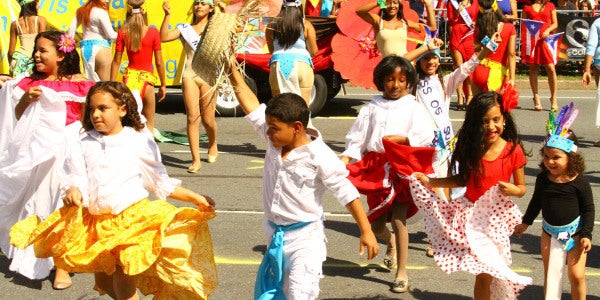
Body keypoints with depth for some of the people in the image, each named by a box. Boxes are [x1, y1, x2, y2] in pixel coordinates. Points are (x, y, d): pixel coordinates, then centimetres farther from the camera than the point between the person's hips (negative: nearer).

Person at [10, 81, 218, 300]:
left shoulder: (140, 142, 2)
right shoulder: (84, 145, 8)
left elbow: (161, 183, 8)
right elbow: (76, 179, 1)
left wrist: (194, 198, 6)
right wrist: (73, 191, -22)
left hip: (132, 218, -4)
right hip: (95, 222, 4)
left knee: (125, 277, -10)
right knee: (102, 281, 13)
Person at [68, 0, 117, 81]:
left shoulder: (81, 11, 13)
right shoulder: (101, 12, -8)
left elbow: (71, 29, 13)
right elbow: (110, 35, -8)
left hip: (85, 46, 7)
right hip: (99, 46, -7)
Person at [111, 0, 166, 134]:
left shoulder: (122, 33, 0)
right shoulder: (153, 32, -6)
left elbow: (116, 61, 1)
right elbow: (159, 62, -3)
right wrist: (163, 85, 8)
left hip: (129, 76, 2)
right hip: (146, 78, -2)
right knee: (149, 124, 9)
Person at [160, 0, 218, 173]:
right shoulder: (185, 28, 11)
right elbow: (164, 37, -2)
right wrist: (167, 15, -9)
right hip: (190, 75, 1)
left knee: (208, 119, 4)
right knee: (193, 117, -9)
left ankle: (213, 147, 35)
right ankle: (196, 160, -8)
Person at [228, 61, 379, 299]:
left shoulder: (320, 157, -18)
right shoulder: (274, 141, -1)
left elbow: (347, 193, -13)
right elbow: (250, 102, 2)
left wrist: (366, 232, -13)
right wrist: (232, 68, -1)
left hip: (305, 238, -7)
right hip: (276, 235, 7)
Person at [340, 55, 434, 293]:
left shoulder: (413, 107, 3)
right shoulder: (372, 108, 8)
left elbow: (426, 136, -9)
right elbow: (357, 136, 3)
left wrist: (400, 138, -17)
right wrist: (346, 157, -11)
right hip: (376, 168, 3)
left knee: (398, 219, -8)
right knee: (376, 224, 7)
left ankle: (402, 273, 4)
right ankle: (391, 241, 45)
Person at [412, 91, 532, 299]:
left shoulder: (513, 150, -11)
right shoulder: (470, 148, -5)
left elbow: (521, 187, -3)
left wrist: (512, 190, -25)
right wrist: (429, 181, 2)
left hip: (496, 217, -1)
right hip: (472, 214, 2)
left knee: (487, 273, 4)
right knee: (483, 275, 5)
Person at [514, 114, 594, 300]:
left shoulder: (579, 182, -15)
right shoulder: (542, 179, -5)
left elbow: (588, 209, -7)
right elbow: (536, 202, 12)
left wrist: (587, 235, -12)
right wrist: (526, 222, 21)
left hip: (574, 233, -4)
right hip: (549, 232, 4)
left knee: (577, 276, -2)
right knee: (550, 274, 11)